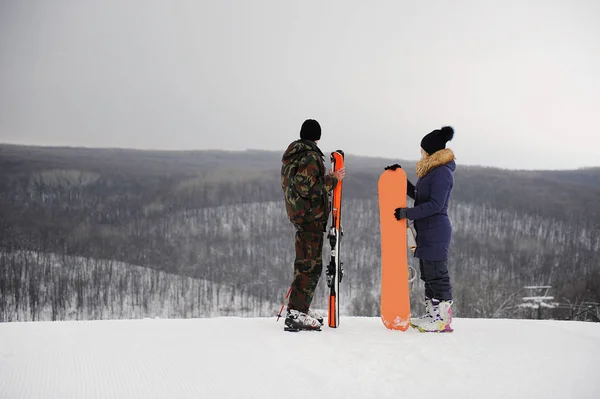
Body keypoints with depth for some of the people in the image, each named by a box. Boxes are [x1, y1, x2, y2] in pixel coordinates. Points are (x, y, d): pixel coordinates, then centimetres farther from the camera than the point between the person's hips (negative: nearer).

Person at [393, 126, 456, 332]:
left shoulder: (442, 172, -15)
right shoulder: (431, 170, 16)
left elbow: (435, 205, -21)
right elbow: (420, 197, 24)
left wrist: (407, 213, -18)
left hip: (436, 231, -10)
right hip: (427, 230, 10)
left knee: (437, 275, -7)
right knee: (428, 274, 13)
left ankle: (443, 319, -3)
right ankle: (432, 315, 19)